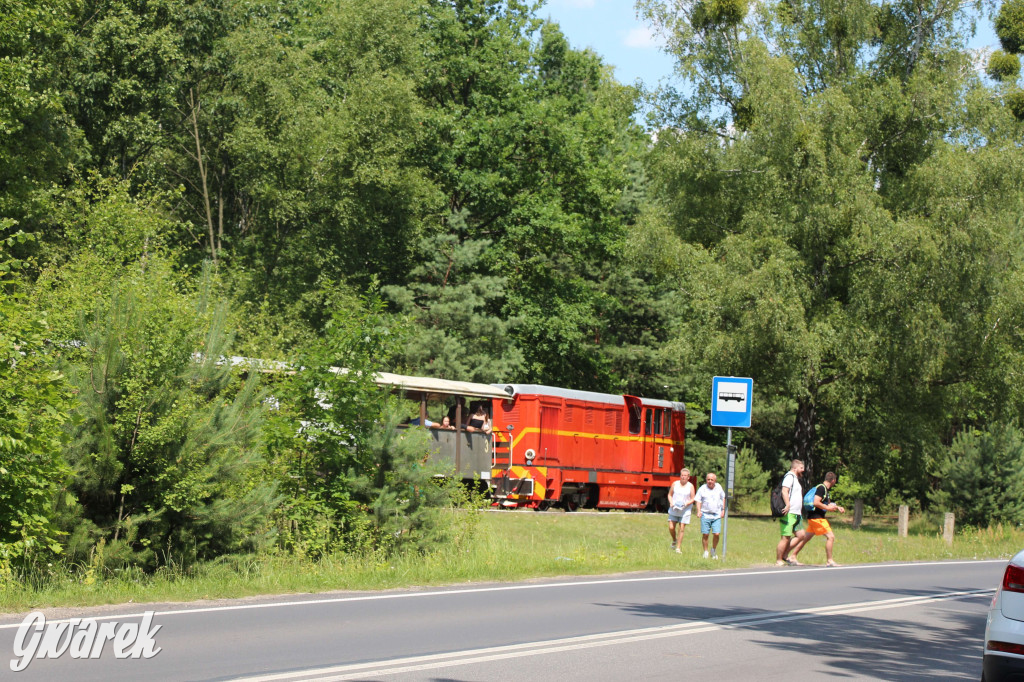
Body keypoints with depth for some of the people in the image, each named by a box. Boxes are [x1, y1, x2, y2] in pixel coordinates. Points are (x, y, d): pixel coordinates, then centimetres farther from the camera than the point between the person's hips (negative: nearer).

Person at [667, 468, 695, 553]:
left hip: (684, 511, -1)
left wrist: (686, 504, -17)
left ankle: (678, 548, 2)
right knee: (671, 528, -5)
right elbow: (670, 494, 10)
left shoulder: (690, 486, 0)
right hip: (674, 510, 1)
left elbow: (692, 499, 1)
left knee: (682, 529, -4)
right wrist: (671, 502, -8)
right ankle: (674, 540, 26)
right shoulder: (675, 484, 4)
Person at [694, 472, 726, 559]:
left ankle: (714, 550, 15)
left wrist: (723, 510, 16)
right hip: (705, 515, -2)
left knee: (716, 534, -8)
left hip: (716, 515, 2)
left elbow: (723, 498, 22)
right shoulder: (703, 488, -1)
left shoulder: (719, 488, 8)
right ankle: (705, 552, 12)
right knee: (705, 534, -3)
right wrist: (698, 511, -13)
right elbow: (698, 500, 0)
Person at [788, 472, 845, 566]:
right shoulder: (821, 488, -15)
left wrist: (837, 507, 15)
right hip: (816, 517, -10)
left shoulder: (827, 490, 17)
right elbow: (816, 502, -23)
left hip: (814, 518, 10)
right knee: (831, 536, -10)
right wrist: (828, 508, -17)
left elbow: (828, 503, 29)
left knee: (806, 538, 13)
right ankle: (829, 561, -7)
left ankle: (792, 556, 18)